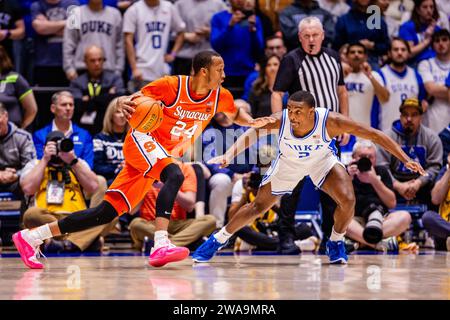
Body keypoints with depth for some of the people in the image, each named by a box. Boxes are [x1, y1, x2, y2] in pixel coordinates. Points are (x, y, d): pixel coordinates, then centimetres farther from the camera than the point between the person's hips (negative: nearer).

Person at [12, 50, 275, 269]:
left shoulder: (220, 96, -1)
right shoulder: (172, 86, -16)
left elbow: (235, 115, 20)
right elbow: (133, 101, -10)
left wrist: (253, 123, -2)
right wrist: (125, 103, -34)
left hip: (165, 156, 6)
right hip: (143, 141, -6)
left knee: (108, 212, -1)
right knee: (175, 175, -36)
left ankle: (31, 237, 3)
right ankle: (161, 246, -45)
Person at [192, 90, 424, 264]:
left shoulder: (330, 121, -39)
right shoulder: (280, 120, -37)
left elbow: (374, 135, -33)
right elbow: (251, 134, -19)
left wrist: (405, 159, -35)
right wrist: (229, 155, -33)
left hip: (322, 159, -1)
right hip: (288, 163, 1)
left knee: (347, 200, -21)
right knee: (259, 206, 6)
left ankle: (335, 243, 7)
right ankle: (217, 240, 27)